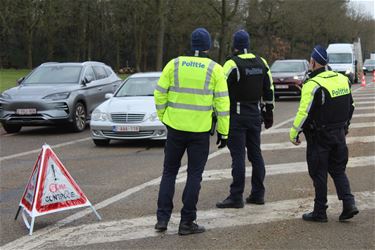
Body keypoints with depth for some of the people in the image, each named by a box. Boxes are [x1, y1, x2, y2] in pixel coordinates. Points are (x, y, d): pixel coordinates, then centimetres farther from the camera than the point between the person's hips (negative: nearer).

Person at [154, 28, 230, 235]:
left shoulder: (174, 64, 1)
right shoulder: (214, 69, -3)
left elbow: (160, 94, 2)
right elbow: (222, 102, -4)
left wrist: (163, 117, 15)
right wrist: (223, 131, 1)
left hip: (175, 127, 2)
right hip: (200, 130, -2)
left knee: (169, 171, 14)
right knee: (194, 175, 6)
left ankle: (162, 218, 11)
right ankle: (187, 222, 7)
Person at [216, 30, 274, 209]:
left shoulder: (232, 64, -12)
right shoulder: (261, 63, 9)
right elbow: (269, 90, 15)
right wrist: (269, 113, 22)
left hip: (237, 115, -6)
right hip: (255, 114, 6)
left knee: (238, 156, -6)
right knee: (255, 154, 12)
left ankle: (236, 197, -4)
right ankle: (257, 194, 18)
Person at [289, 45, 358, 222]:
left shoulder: (313, 85, -17)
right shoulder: (343, 79, 6)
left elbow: (304, 112, -19)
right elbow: (351, 106, 16)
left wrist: (294, 133, -9)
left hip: (319, 136, -6)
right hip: (339, 134, 7)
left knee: (319, 173, 3)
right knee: (338, 170, 16)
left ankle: (320, 212, 9)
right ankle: (349, 204, 3)